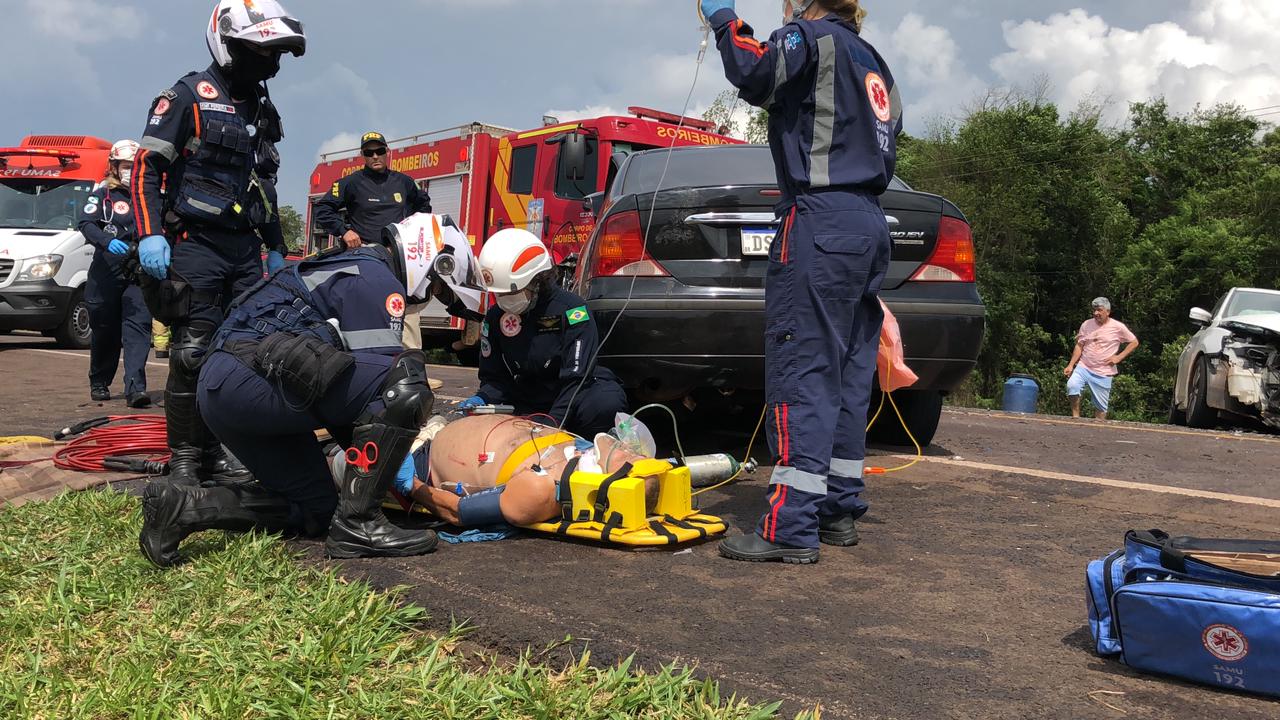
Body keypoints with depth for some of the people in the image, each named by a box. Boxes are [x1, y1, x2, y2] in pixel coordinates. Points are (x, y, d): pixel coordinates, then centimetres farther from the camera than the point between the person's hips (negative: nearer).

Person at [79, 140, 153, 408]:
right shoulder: (102, 196, 5)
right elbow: (86, 224, -9)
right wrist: (107, 242, -27)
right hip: (106, 273, -1)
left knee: (138, 327, -13)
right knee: (104, 331, 8)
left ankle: (135, 388, -21)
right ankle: (99, 383, 27)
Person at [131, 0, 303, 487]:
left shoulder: (263, 111, 18)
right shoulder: (190, 96, -4)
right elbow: (147, 167, -9)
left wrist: (276, 248, 25)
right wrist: (149, 235, -19)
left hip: (246, 250, 7)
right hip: (195, 245, -7)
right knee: (193, 354, -8)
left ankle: (218, 449, 12)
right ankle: (183, 459, 0)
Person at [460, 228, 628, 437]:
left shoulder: (571, 309, -15)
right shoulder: (496, 317, 1)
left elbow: (576, 377, -21)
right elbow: (494, 378, 7)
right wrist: (482, 400, -16)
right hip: (527, 407, 5)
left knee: (607, 402, -36)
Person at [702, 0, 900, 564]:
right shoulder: (873, 65, 26)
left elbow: (755, 76, -12)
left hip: (821, 222, -9)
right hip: (868, 225, 9)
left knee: (802, 374, -13)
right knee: (846, 378, 10)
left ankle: (790, 528, -16)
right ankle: (839, 512, 15)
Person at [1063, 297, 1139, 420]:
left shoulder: (1118, 327, -3)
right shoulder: (1087, 324, 3)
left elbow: (1134, 342, 5)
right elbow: (1079, 346, 6)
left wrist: (1119, 357, -4)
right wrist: (1071, 365, -2)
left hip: (1103, 373, -1)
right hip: (1083, 367, 1)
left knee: (1101, 407, 3)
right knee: (1072, 386, -26)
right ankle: (1075, 417, -14)